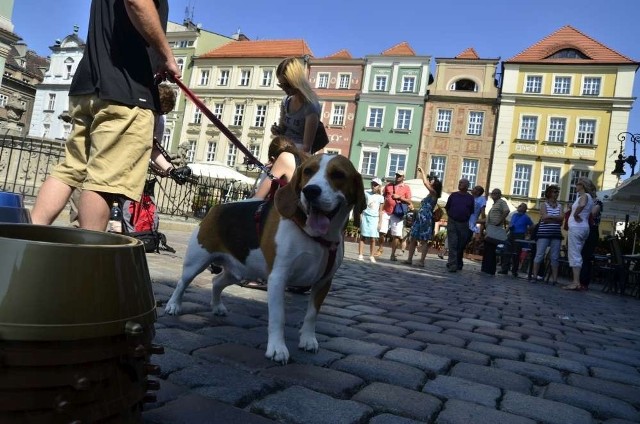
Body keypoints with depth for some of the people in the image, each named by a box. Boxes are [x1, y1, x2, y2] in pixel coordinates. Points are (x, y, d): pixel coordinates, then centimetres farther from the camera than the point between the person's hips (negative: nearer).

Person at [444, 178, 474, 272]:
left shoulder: (470, 198, 5)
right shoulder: (453, 195, 6)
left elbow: (472, 212, 10)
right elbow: (447, 208, 14)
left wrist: (466, 218, 2)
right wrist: (451, 216, 7)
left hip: (464, 225, 1)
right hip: (452, 223, -1)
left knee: (461, 246, 8)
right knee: (452, 245, -9)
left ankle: (458, 264, 22)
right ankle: (452, 266, -11)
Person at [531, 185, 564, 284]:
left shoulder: (559, 206, 14)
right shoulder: (544, 205, 4)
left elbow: (561, 218, -1)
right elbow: (544, 218, -9)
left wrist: (550, 217, -9)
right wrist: (556, 219, -4)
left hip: (556, 234, 4)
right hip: (544, 233, -4)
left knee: (555, 257, 3)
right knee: (540, 255, -5)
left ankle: (555, 278, 5)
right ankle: (534, 275, 0)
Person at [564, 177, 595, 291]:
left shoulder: (584, 195, -8)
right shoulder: (588, 197, 20)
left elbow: (581, 205, -32)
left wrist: (575, 214, -17)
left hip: (576, 226, -10)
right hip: (584, 227, 10)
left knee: (574, 254, -10)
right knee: (577, 254, 11)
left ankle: (576, 283, -13)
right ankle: (578, 282, 11)